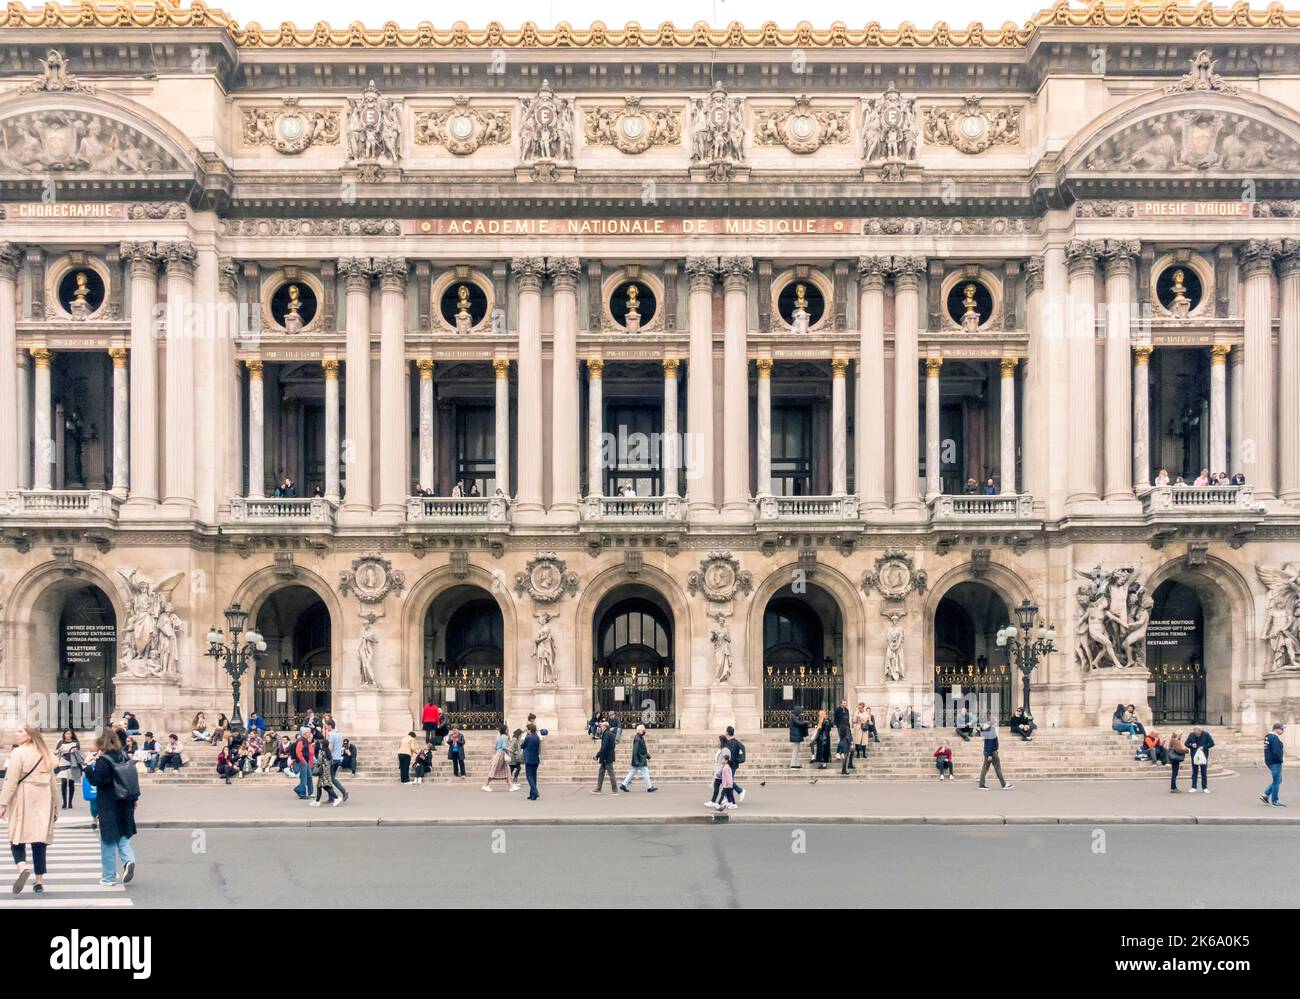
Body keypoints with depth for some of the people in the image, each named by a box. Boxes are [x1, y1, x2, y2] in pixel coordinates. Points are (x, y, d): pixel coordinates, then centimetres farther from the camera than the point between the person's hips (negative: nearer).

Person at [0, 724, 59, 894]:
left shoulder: (18, 753, -6)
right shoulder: (46, 755, 12)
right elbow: (52, 783, 15)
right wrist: (55, 806, 21)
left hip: (23, 802, -5)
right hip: (42, 803, 5)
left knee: (17, 839, 2)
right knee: (39, 842, 7)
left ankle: (22, 867, -24)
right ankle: (39, 881, 7)